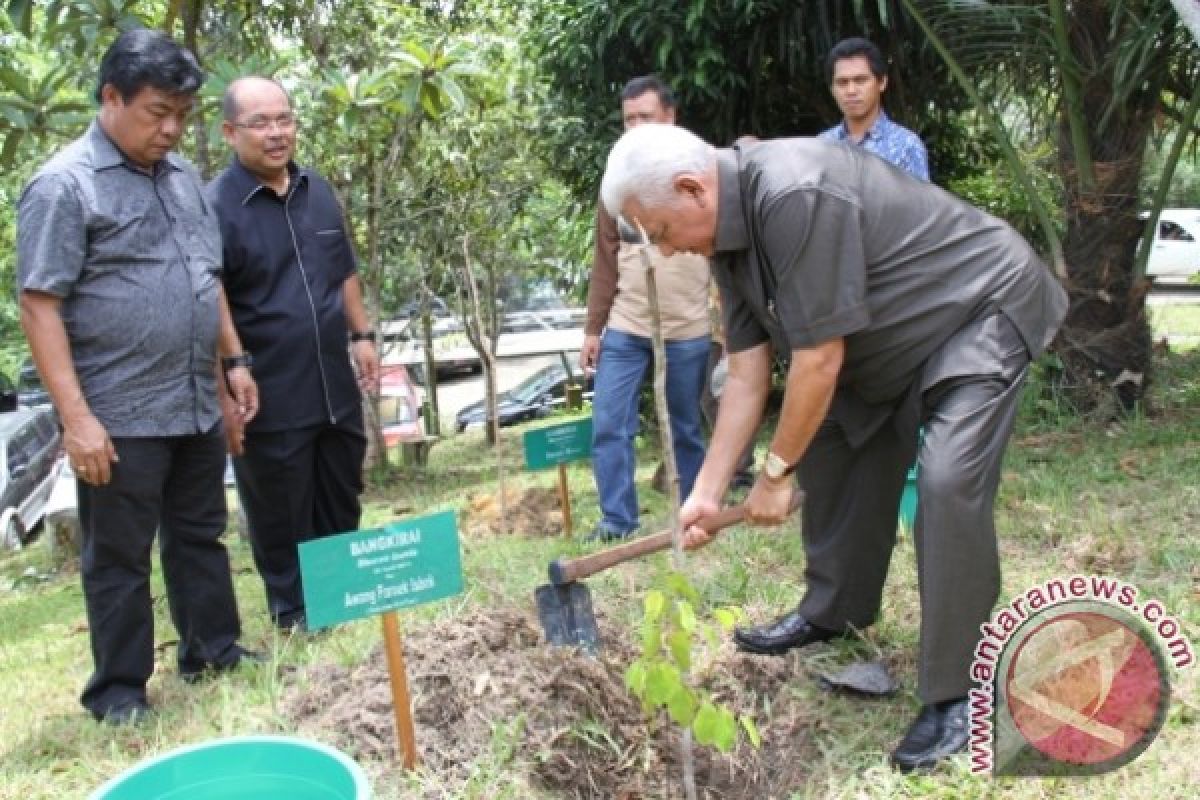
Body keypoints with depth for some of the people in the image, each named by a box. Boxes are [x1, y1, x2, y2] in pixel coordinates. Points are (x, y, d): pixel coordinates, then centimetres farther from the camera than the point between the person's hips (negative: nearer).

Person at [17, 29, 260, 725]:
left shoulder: (183, 175, 11)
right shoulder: (65, 185, -11)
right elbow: (40, 306, -15)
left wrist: (234, 361, 15)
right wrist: (77, 417, -20)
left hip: (196, 405, 7)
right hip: (120, 418, -7)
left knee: (201, 535, 18)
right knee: (120, 558, 6)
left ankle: (214, 649, 33)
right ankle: (119, 691, 20)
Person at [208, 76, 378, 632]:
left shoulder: (318, 191, 7)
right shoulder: (214, 206, -14)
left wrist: (361, 335, 12)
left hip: (336, 384, 6)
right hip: (268, 398, -6)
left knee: (342, 500, 19)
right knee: (280, 513, 10)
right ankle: (293, 607, 28)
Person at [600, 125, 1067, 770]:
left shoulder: (795, 194, -34)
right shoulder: (727, 238, -4)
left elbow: (819, 360, -29)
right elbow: (746, 378, -1)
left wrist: (773, 475, -17)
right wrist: (706, 491, -1)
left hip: (982, 309, -9)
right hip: (895, 343, 9)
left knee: (948, 485, -21)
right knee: (828, 447, 12)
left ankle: (954, 694, -8)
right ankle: (834, 612, 30)